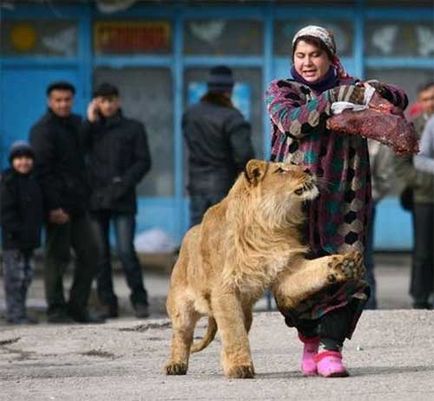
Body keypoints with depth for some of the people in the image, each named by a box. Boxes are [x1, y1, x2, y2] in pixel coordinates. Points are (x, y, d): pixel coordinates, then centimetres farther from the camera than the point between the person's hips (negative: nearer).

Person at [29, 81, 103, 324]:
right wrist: (53, 206, -21)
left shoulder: (76, 124, 16)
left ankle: (78, 308, 12)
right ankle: (56, 310, 4)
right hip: (58, 205, -8)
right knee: (58, 256, -3)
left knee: (90, 252, 5)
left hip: (78, 204, 8)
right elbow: (42, 170, -15)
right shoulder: (43, 130, -8)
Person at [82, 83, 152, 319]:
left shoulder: (133, 128, 8)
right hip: (96, 199, 3)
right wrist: (90, 121, -5)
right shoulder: (91, 129, 15)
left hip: (122, 200, -3)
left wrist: (125, 182, -11)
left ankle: (139, 301, -4)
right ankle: (107, 303, 6)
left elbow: (144, 162, 2)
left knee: (125, 250, -12)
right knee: (99, 253, 2)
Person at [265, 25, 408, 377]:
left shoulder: (350, 89, 14)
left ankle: (330, 349, -13)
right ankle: (309, 338, 24)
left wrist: (380, 92, -14)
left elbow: (400, 100, 8)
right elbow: (291, 121, -10)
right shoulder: (281, 92, 10)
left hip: (342, 196, 0)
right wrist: (334, 99, -20)